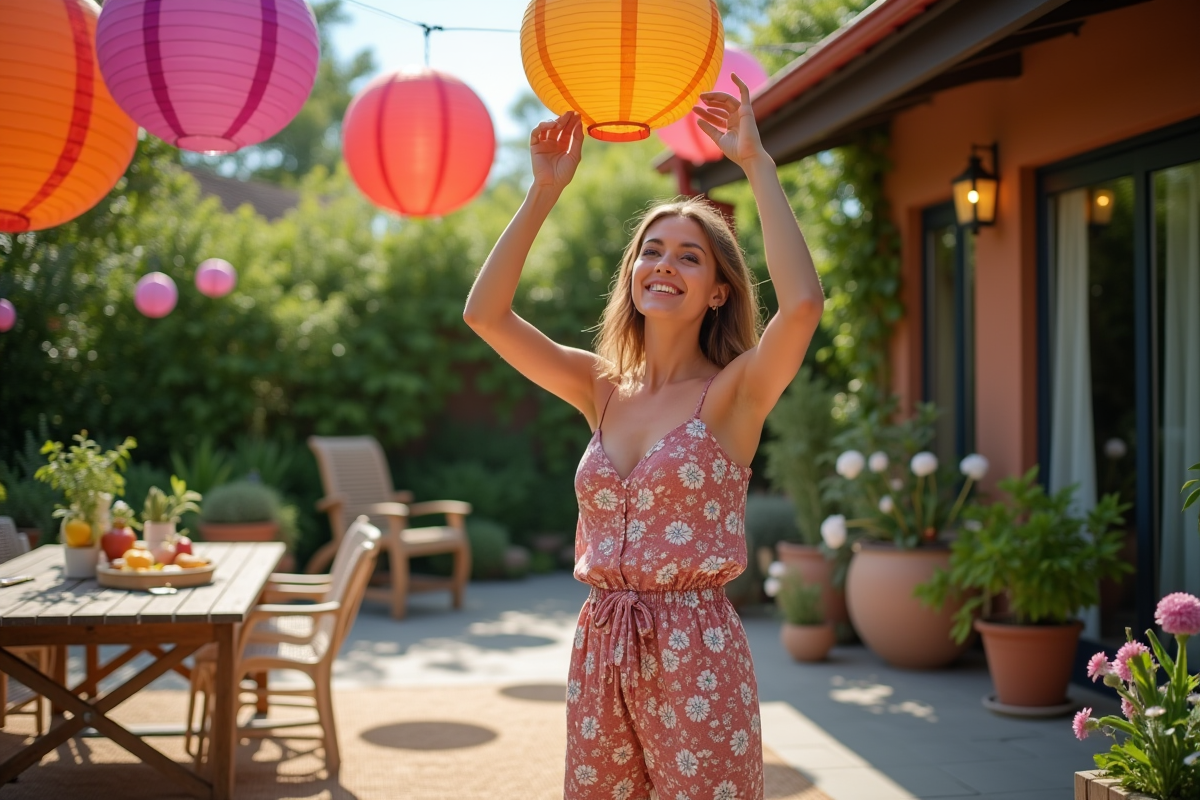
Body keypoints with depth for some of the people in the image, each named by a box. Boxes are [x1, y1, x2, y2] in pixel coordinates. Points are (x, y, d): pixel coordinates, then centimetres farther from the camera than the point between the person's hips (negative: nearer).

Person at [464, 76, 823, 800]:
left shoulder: (734, 392, -6)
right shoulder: (602, 389, 7)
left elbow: (803, 302, -26)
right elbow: (485, 314, 0)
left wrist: (757, 163, -18)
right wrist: (545, 191, -5)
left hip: (696, 654, -4)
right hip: (600, 652, 5)